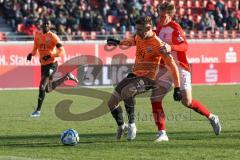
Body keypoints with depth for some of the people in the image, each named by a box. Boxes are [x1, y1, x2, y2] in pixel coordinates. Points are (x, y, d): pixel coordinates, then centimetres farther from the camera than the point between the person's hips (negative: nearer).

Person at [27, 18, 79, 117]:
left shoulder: (53, 37, -13)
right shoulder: (37, 36, 4)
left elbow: (62, 51, -17)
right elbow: (35, 48, 19)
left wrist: (50, 55, -30)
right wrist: (31, 54, -3)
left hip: (52, 64, -7)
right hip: (43, 64, 7)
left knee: (42, 86, -17)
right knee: (48, 89, 18)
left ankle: (38, 110, -10)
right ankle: (67, 77, 40)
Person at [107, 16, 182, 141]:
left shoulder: (158, 45, -19)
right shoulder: (138, 38, 2)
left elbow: (173, 66, -15)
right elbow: (131, 41, 30)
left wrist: (177, 88, -16)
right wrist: (118, 42, 11)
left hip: (147, 79, -7)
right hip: (135, 75, 7)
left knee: (126, 92, -35)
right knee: (112, 102, 2)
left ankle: (132, 126, -19)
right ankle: (121, 126, 28)